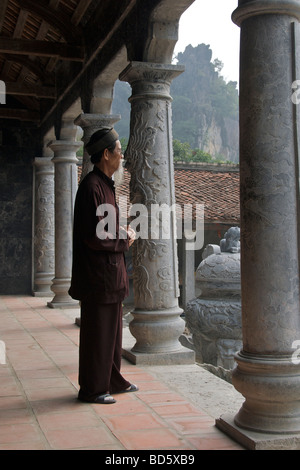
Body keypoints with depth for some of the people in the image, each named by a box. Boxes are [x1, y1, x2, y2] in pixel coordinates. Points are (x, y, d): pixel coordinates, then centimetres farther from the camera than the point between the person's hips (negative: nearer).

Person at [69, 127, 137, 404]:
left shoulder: (105, 184, 15)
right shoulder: (92, 187, -18)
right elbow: (94, 237, -24)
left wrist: (123, 233, 5)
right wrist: (125, 242, -10)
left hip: (110, 272, 10)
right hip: (98, 274, -10)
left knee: (112, 329, 18)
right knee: (97, 332, 0)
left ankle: (113, 380, 31)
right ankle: (92, 389, 12)